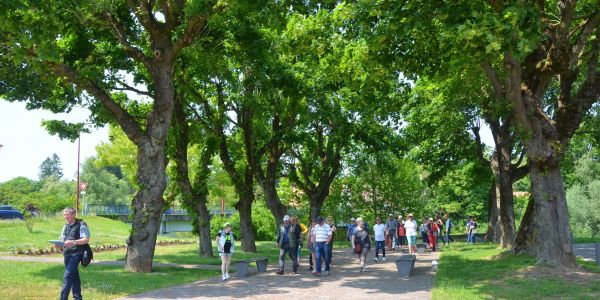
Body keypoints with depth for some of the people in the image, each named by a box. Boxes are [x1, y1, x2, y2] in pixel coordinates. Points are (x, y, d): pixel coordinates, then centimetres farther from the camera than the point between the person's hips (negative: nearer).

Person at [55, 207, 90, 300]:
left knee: (67, 277, -14)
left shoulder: (81, 225, -8)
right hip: (67, 254, 8)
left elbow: (86, 240, -16)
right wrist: (59, 244, -1)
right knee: (74, 277, 13)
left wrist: (73, 242, -29)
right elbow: (63, 239, 21)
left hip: (76, 254, -8)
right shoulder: (66, 226, 18)